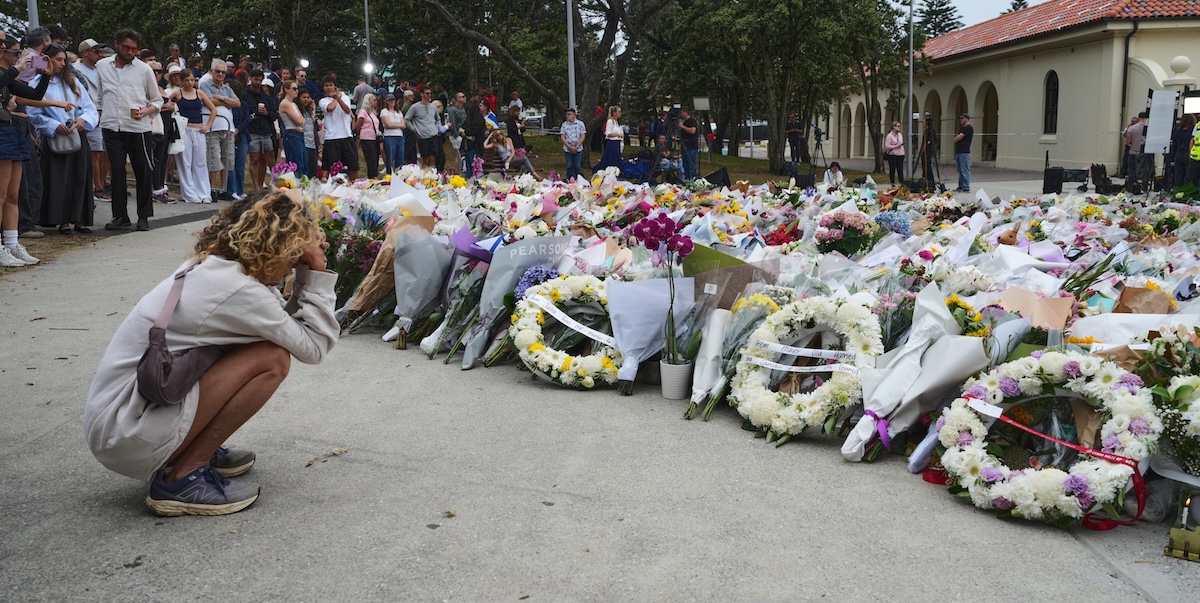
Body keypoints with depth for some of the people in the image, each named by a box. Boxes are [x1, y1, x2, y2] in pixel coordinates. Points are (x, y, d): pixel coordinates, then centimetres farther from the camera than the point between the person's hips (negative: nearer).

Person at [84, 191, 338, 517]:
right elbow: (314, 346, -13)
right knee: (272, 358, -17)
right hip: (127, 436, -9)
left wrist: (309, 272, 2)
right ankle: (182, 480, -10)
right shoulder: (236, 290, -21)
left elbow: (288, 323, 10)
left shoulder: (207, 268, 7)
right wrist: (317, 273, -8)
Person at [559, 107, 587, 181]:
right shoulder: (564, 124, 3)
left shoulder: (580, 124, 0)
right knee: (569, 166, 6)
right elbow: (562, 137, -1)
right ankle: (569, 181, 11)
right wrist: (569, 147, -11)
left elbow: (583, 136, -3)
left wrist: (577, 147, -12)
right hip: (567, 149, 1)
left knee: (577, 166, 2)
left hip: (578, 149, -1)